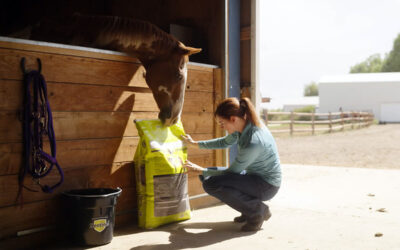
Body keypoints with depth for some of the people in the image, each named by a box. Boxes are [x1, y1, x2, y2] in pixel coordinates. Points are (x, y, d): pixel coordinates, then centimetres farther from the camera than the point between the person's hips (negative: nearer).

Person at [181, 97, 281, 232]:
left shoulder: (252, 142, -31)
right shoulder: (244, 126, -5)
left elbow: (231, 172, -18)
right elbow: (225, 142, 16)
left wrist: (201, 170, -7)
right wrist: (195, 144, 18)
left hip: (266, 185, -9)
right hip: (254, 176, 9)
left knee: (211, 183, -24)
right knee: (208, 175, 10)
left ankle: (258, 210, -8)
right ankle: (248, 210, 12)